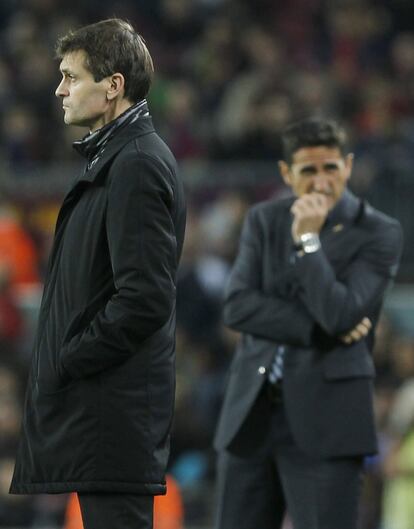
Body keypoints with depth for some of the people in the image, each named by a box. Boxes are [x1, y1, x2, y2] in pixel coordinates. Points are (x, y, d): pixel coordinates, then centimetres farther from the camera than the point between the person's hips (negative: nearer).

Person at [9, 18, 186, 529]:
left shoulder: (137, 165, -15)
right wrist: (60, 362, 13)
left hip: (114, 405, -10)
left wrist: (67, 361, -14)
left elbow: (144, 298, -22)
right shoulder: (111, 157, 17)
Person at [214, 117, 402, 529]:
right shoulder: (264, 220, 10)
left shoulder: (378, 234, -3)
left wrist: (308, 240, -15)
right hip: (251, 416, 4)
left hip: (324, 421, -4)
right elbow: (237, 307, -3)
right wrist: (318, 329, -11)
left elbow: (341, 315, -16)